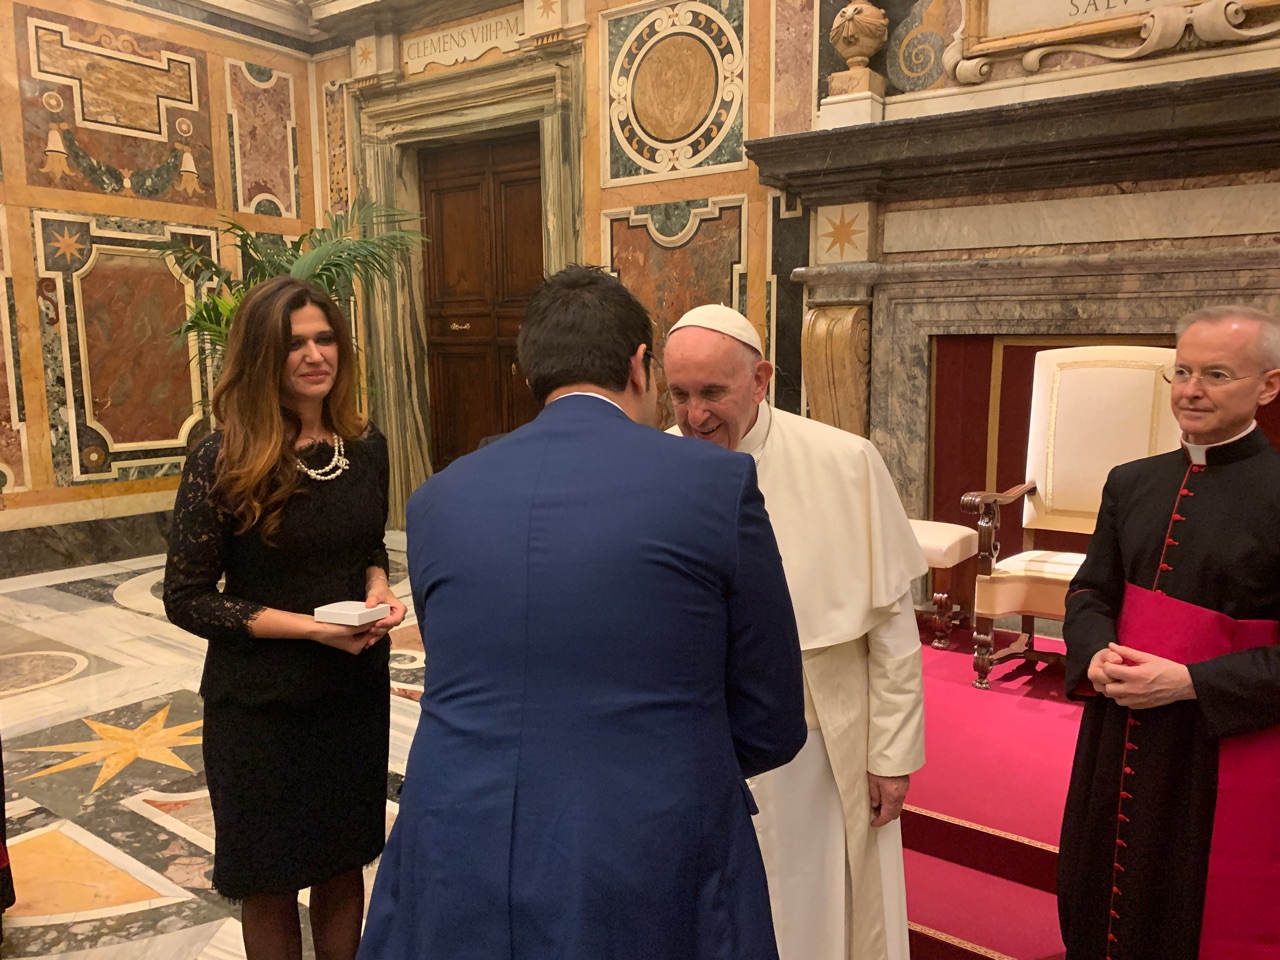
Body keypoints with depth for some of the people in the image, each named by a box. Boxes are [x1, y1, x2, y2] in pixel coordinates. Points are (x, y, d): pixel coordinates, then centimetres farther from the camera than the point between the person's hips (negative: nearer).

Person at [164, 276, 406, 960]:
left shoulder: (365, 445, -2)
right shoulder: (223, 462, -15)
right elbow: (186, 599, -11)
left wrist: (378, 591, -9)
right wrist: (312, 628, -20)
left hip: (357, 691, 4)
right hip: (261, 702, -3)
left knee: (344, 866, 19)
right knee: (270, 884, 15)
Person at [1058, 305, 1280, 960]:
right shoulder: (1131, 483, 4)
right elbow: (1091, 590, 9)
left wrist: (1191, 683, -21)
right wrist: (1095, 656, -9)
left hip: (1226, 752, -5)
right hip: (1120, 740, 5)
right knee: (1105, 906, 20)